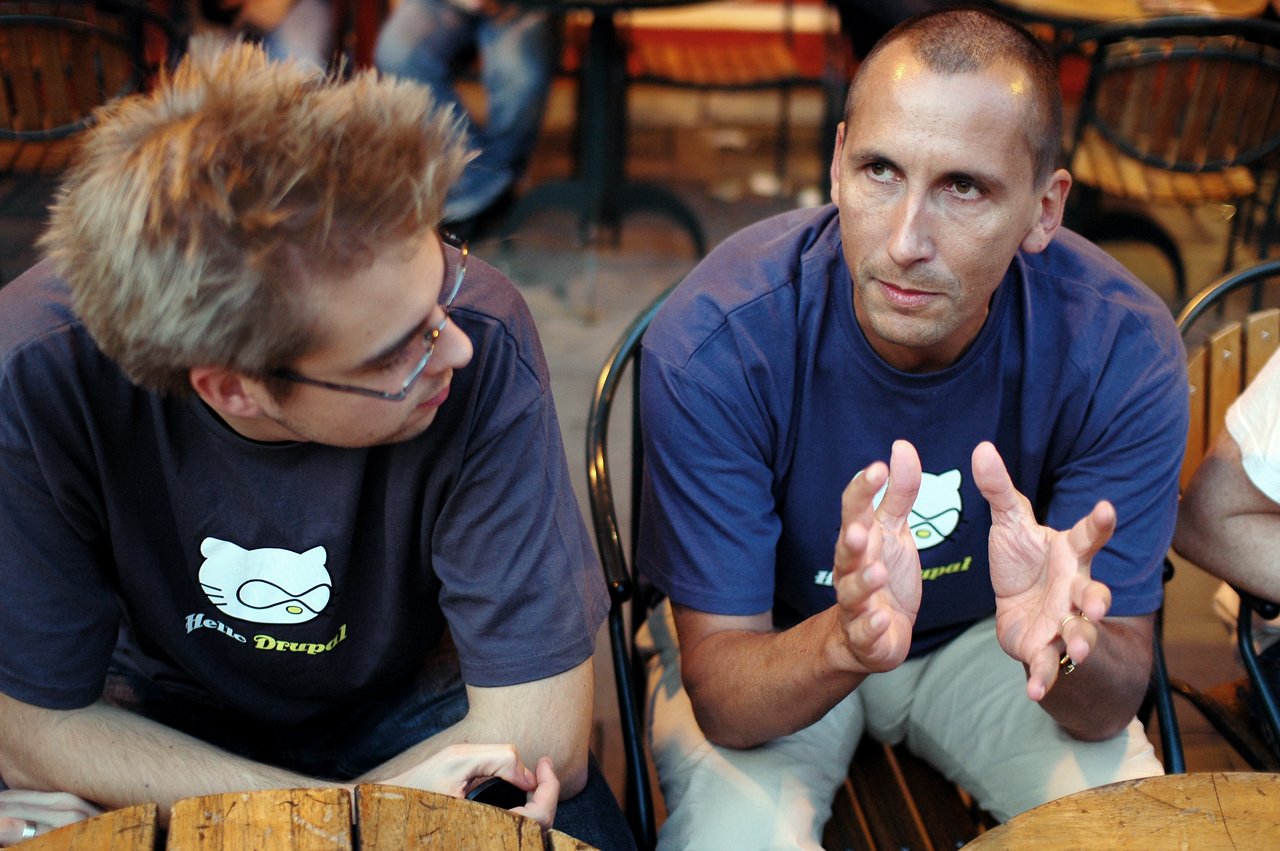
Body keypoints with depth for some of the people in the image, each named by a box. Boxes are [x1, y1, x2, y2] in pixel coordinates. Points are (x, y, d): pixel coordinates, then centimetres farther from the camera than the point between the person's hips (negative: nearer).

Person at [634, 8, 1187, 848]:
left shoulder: (1124, 353, -23)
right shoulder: (711, 346, -29)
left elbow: (1113, 703, -18)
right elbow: (721, 698, -26)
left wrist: (1065, 649, -43)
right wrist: (845, 641, -48)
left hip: (981, 638, 2)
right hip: (772, 646, -1)